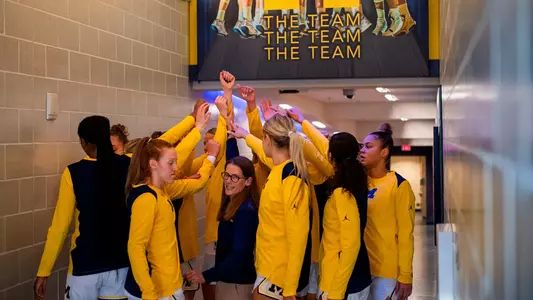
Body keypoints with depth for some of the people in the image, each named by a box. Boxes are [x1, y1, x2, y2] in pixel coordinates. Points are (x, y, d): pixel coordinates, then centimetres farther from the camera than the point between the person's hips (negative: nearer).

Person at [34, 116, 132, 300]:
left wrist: (43, 272, -3)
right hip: (120, 262, 3)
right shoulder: (127, 165, -6)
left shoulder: (73, 173, -12)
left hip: (85, 265, -3)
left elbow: (60, 226, -10)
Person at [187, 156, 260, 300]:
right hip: (225, 278, 8)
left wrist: (207, 276, -22)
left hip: (238, 282, -8)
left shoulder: (246, 210, -22)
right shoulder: (229, 203, 3)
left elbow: (239, 255, -24)